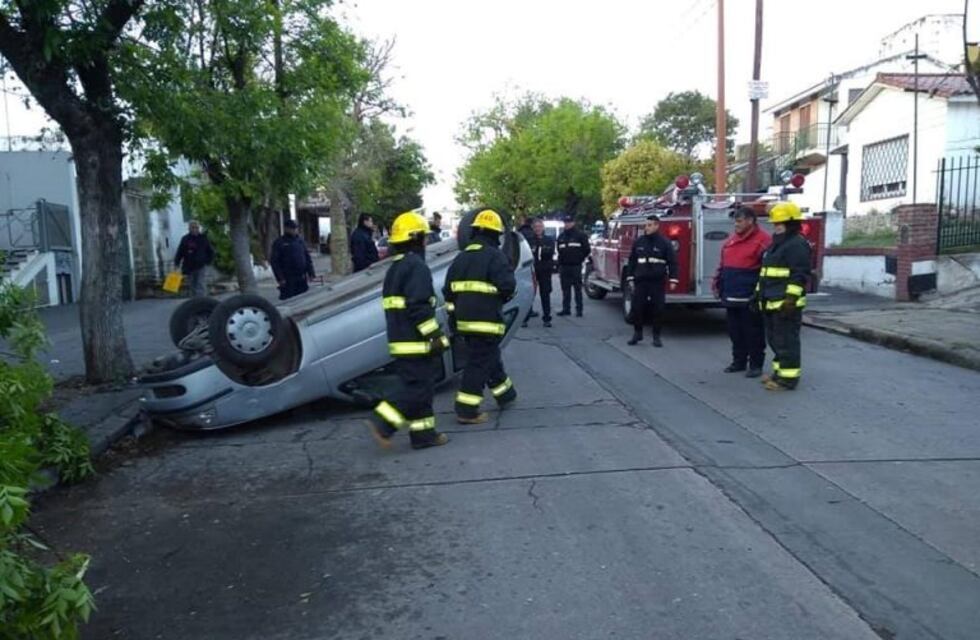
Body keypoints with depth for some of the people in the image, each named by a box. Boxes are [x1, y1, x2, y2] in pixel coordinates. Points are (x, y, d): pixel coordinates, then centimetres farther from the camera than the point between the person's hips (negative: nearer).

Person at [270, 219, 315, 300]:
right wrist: (280, 278, -12)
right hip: (287, 280, -5)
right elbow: (274, 262, -5)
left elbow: (307, 258, 15)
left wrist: (311, 273, 7)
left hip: (302, 279, 5)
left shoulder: (300, 241, 13)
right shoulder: (279, 243, -1)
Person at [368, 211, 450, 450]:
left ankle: (423, 433, 15)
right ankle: (383, 423, -10)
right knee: (418, 387, -6)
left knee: (417, 386, 12)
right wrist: (436, 336, -18)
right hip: (415, 341, -10)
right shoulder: (416, 266, -12)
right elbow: (419, 307, -21)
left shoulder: (394, 269, 19)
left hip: (399, 341, 10)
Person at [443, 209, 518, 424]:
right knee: (479, 364, -2)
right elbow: (507, 285, -19)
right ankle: (466, 411, -1)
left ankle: (505, 394, 37)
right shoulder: (495, 256, -11)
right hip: (486, 320, -8)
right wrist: (503, 295, 3)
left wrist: (454, 313, 21)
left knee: (490, 357, 22)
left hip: (465, 320, 8)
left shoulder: (461, 257, 13)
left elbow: (448, 289, 15)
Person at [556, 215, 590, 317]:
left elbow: (587, 250, 1)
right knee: (565, 290, 7)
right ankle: (566, 308, 12)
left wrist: (580, 259, 1)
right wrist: (559, 268, 13)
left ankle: (579, 309, 2)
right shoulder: (561, 237, 15)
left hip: (576, 267, -5)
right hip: (564, 266, 5)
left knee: (577, 289, -1)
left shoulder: (580, 235, -1)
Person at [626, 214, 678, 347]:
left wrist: (673, 279, -9)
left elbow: (672, 262, -3)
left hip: (658, 282, -2)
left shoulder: (664, 243, -3)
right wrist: (631, 277, 6)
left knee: (658, 309, 2)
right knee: (637, 307, 3)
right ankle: (637, 333, 18)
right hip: (640, 281, 3)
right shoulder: (639, 241, 6)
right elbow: (632, 260, 10)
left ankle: (656, 336, 12)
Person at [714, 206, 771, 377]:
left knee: (753, 331, 2)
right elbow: (722, 263, 20)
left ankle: (756, 364, 11)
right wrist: (717, 284, 15)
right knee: (735, 331, 13)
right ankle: (739, 361, 25)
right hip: (731, 296, 7)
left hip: (749, 298, -7)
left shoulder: (762, 239, -10)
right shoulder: (731, 239, 13)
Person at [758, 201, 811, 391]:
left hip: (786, 303, -10)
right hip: (772, 303, 10)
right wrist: (759, 293, 23)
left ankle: (788, 378, -2)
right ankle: (780, 372, 25)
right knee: (775, 340, 15)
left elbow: (799, 275, -19)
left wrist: (791, 298, -24)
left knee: (786, 341, -6)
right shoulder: (776, 244, 20)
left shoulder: (797, 244, -11)